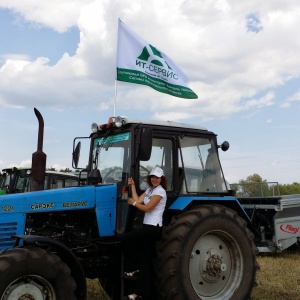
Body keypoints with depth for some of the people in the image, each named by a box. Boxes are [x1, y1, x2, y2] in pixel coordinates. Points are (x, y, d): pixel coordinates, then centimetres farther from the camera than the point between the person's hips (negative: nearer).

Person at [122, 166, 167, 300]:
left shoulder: (160, 191, -12)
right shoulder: (149, 189, 16)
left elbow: (147, 208, -17)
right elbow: (138, 201, 4)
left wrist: (133, 203, -5)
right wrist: (132, 186, 4)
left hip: (153, 228, -9)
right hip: (148, 226, 9)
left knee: (126, 238, -17)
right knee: (146, 261, 8)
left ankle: (133, 269, -1)